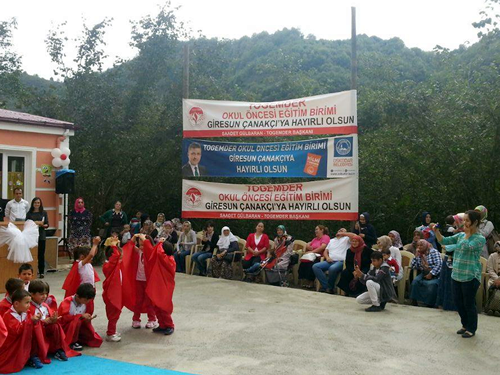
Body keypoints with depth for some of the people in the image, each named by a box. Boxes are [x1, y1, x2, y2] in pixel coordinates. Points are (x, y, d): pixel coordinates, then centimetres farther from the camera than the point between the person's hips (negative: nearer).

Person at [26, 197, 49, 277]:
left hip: (41, 236, 0)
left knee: (41, 254, 1)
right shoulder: (29, 213, 7)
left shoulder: (44, 213, 8)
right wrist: (34, 223, -14)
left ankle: (41, 272, 7)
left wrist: (43, 225, -17)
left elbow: (47, 224, 4)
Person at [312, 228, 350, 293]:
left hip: (340, 262, -5)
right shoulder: (332, 240, 30)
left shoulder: (346, 239, 14)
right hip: (330, 261, 5)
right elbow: (325, 251, 25)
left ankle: (330, 287, -15)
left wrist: (344, 233, 3)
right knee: (315, 266, -20)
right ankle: (326, 287, -24)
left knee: (332, 268, -38)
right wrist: (327, 257, 3)